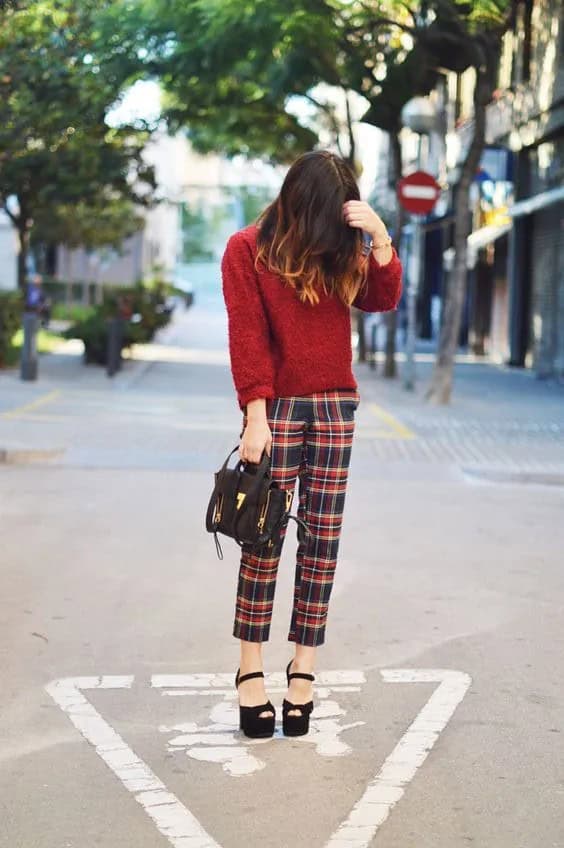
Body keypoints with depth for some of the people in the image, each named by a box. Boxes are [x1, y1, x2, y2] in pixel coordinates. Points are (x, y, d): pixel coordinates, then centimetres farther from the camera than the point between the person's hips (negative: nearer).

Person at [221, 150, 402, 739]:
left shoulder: (341, 254, 13)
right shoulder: (248, 250, -2)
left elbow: (383, 300, 3)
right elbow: (247, 336, -8)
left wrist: (379, 237, -9)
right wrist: (256, 416, -14)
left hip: (336, 408, 4)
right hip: (277, 408, -4)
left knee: (322, 541, 2)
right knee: (264, 541, -4)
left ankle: (303, 672, 7)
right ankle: (250, 674, 3)